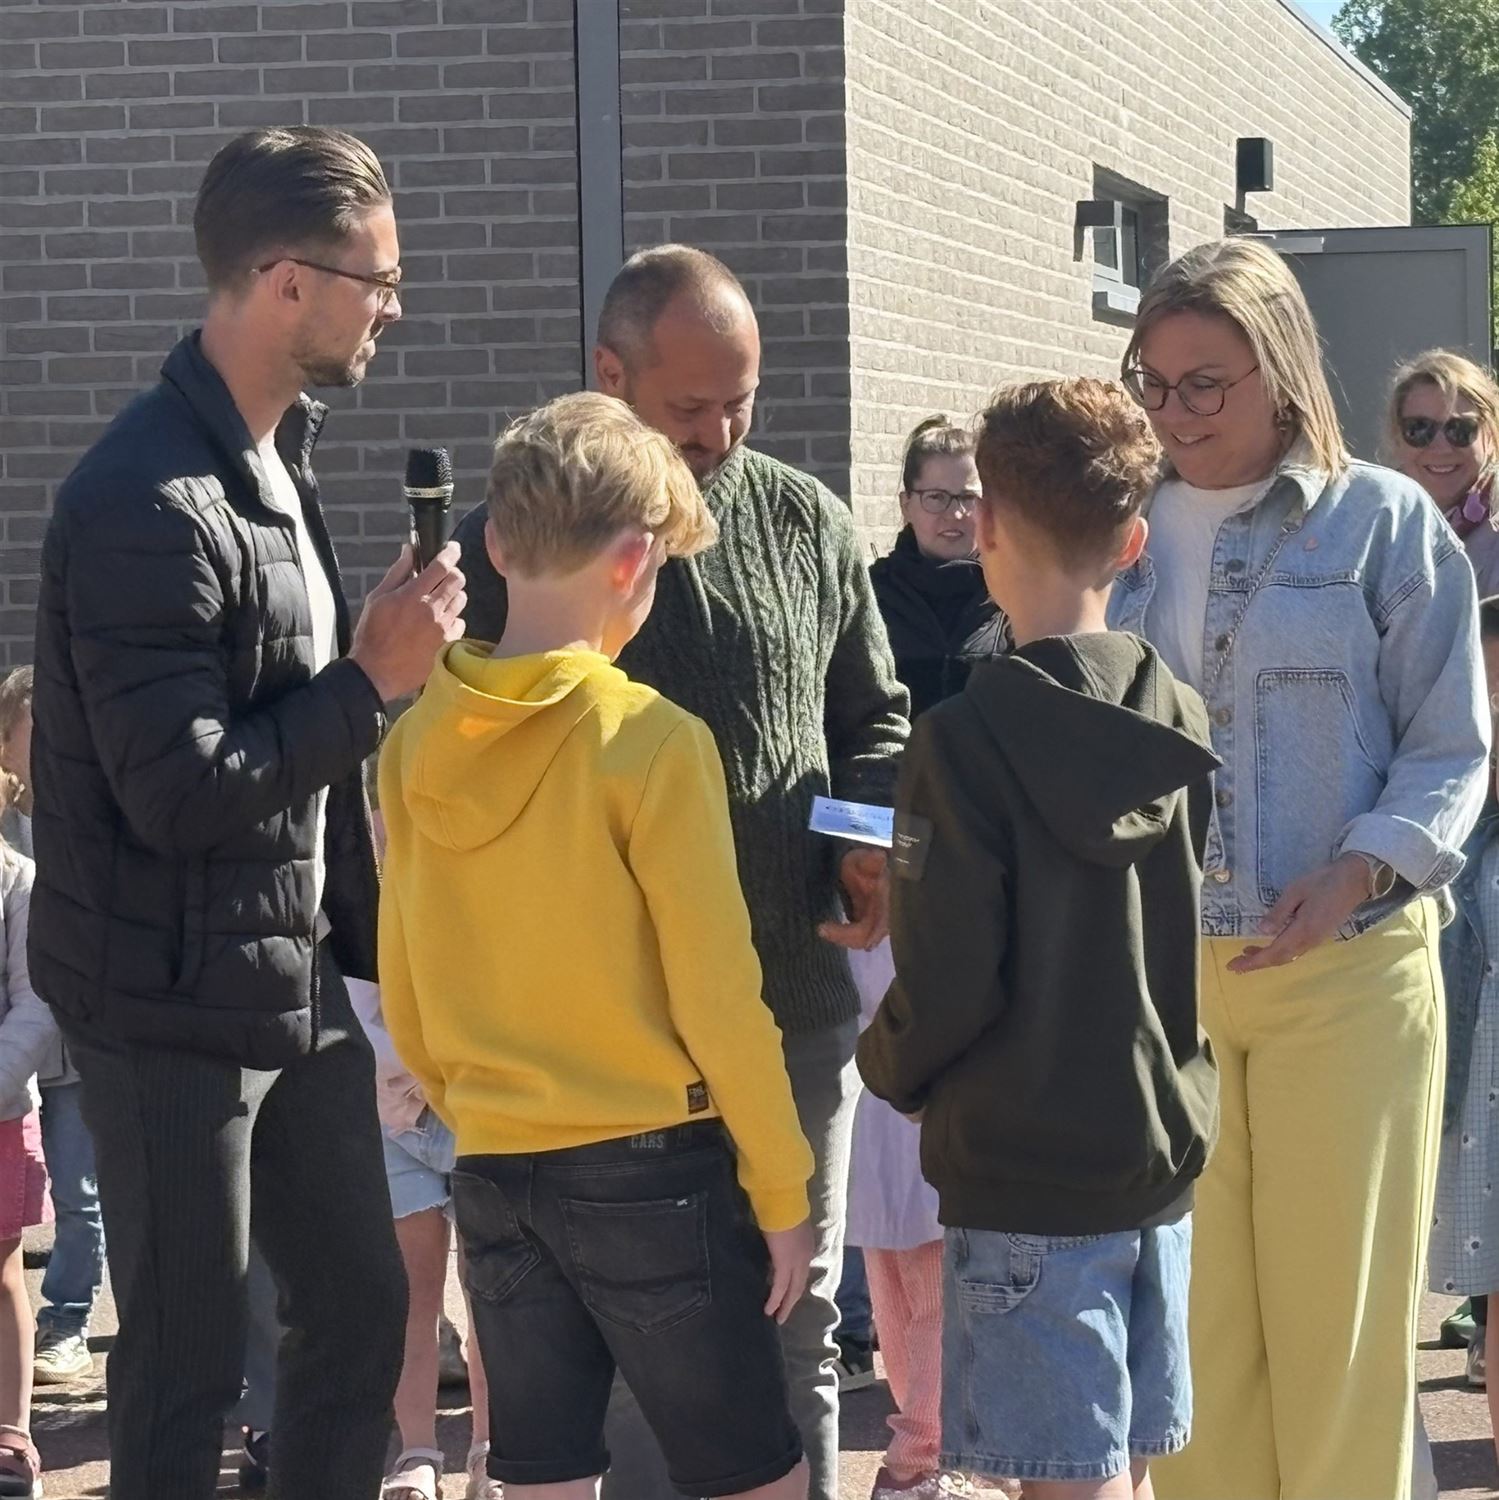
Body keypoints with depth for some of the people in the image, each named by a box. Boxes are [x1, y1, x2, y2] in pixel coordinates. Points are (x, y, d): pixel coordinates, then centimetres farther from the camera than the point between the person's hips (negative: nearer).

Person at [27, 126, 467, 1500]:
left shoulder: (279, 460, 8)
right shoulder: (147, 504, -22)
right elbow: (180, 791, -24)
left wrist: (367, 930, 10)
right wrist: (376, 679, -17)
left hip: (296, 981, 9)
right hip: (171, 1007, -9)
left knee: (364, 1307, 15)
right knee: (191, 1360, 2)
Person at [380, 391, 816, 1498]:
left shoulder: (416, 744, 2)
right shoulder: (650, 742, -14)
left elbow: (403, 1000, 9)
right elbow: (718, 998, -13)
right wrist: (781, 1193, -4)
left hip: (493, 1174, 6)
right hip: (651, 1164, -5)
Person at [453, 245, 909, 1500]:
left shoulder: (808, 527, 5)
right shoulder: (507, 543, -4)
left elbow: (873, 721, 16)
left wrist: (873, 848, -3)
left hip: (798, 1007, 3)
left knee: (796, 1330, 12)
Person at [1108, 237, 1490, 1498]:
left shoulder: (1385, 522, -2)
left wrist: (1353, 878, -17)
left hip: (1343, 969, -3)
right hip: (1155, 968, 3)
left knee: (1338, 1301, 3)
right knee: (1187, 1304, 7)